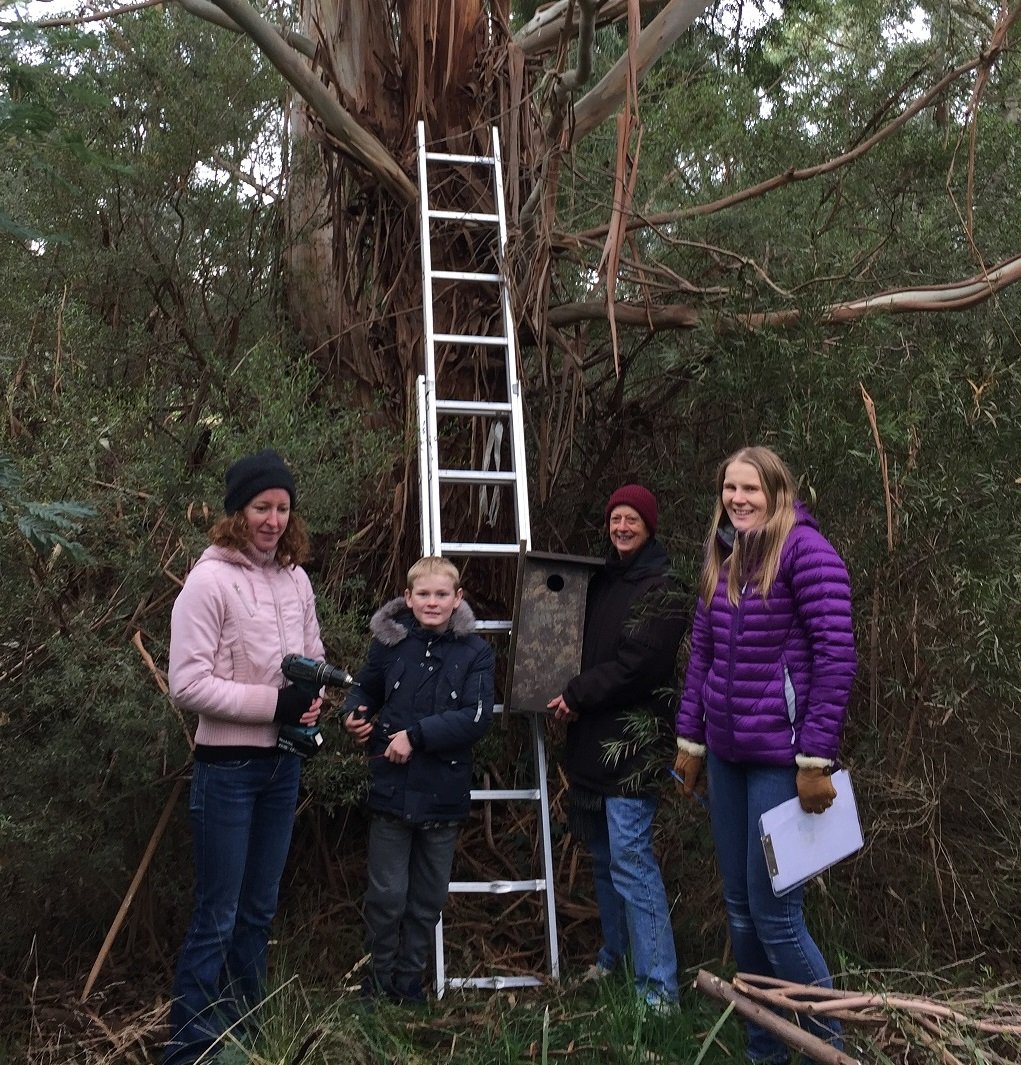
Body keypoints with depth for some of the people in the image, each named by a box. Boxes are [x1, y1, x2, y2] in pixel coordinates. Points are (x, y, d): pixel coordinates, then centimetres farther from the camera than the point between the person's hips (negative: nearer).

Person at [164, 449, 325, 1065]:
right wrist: (273, 703, -20)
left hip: (283, 762, 7)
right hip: (228, 765, -6)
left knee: (259, 908, 18)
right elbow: (188, 683, -19)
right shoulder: (211, 579, -14)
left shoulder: (295, 578, 4)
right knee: (218, 917, 0)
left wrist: (314, 699, -7)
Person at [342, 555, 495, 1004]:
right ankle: (379, 976, 25)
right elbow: (365, 689, 16)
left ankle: (409, 980, 31)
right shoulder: (389, 642, 0)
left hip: (444, 794, 0)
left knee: (428, 898, 13)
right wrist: (353, 715, -6)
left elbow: (476, 717, -14)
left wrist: (416, 735, -19)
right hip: (391, 790, 0)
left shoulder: (474, 652, -4)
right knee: (387, 894, 4)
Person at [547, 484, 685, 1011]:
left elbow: (637, 664, -17)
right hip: (594, 739, 8)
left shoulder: (659, 588, -9)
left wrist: (578, 695, -10)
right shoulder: (603, 579, 15)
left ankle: (658, 988, -7)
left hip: (630, 740, -8)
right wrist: (574, 697, 2)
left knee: (630, 859, -12)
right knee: (603, 856, 17)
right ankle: (613, 957, 32)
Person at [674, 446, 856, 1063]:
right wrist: (691, 740, 13)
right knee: (740, 908, 13)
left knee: (773, 912, -4)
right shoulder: (722, 558, 12)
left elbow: (836, 657, -15)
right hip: (726, 755, 7)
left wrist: (817, 758, -18)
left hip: (780, 755, -7)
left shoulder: (804, 548, -10)